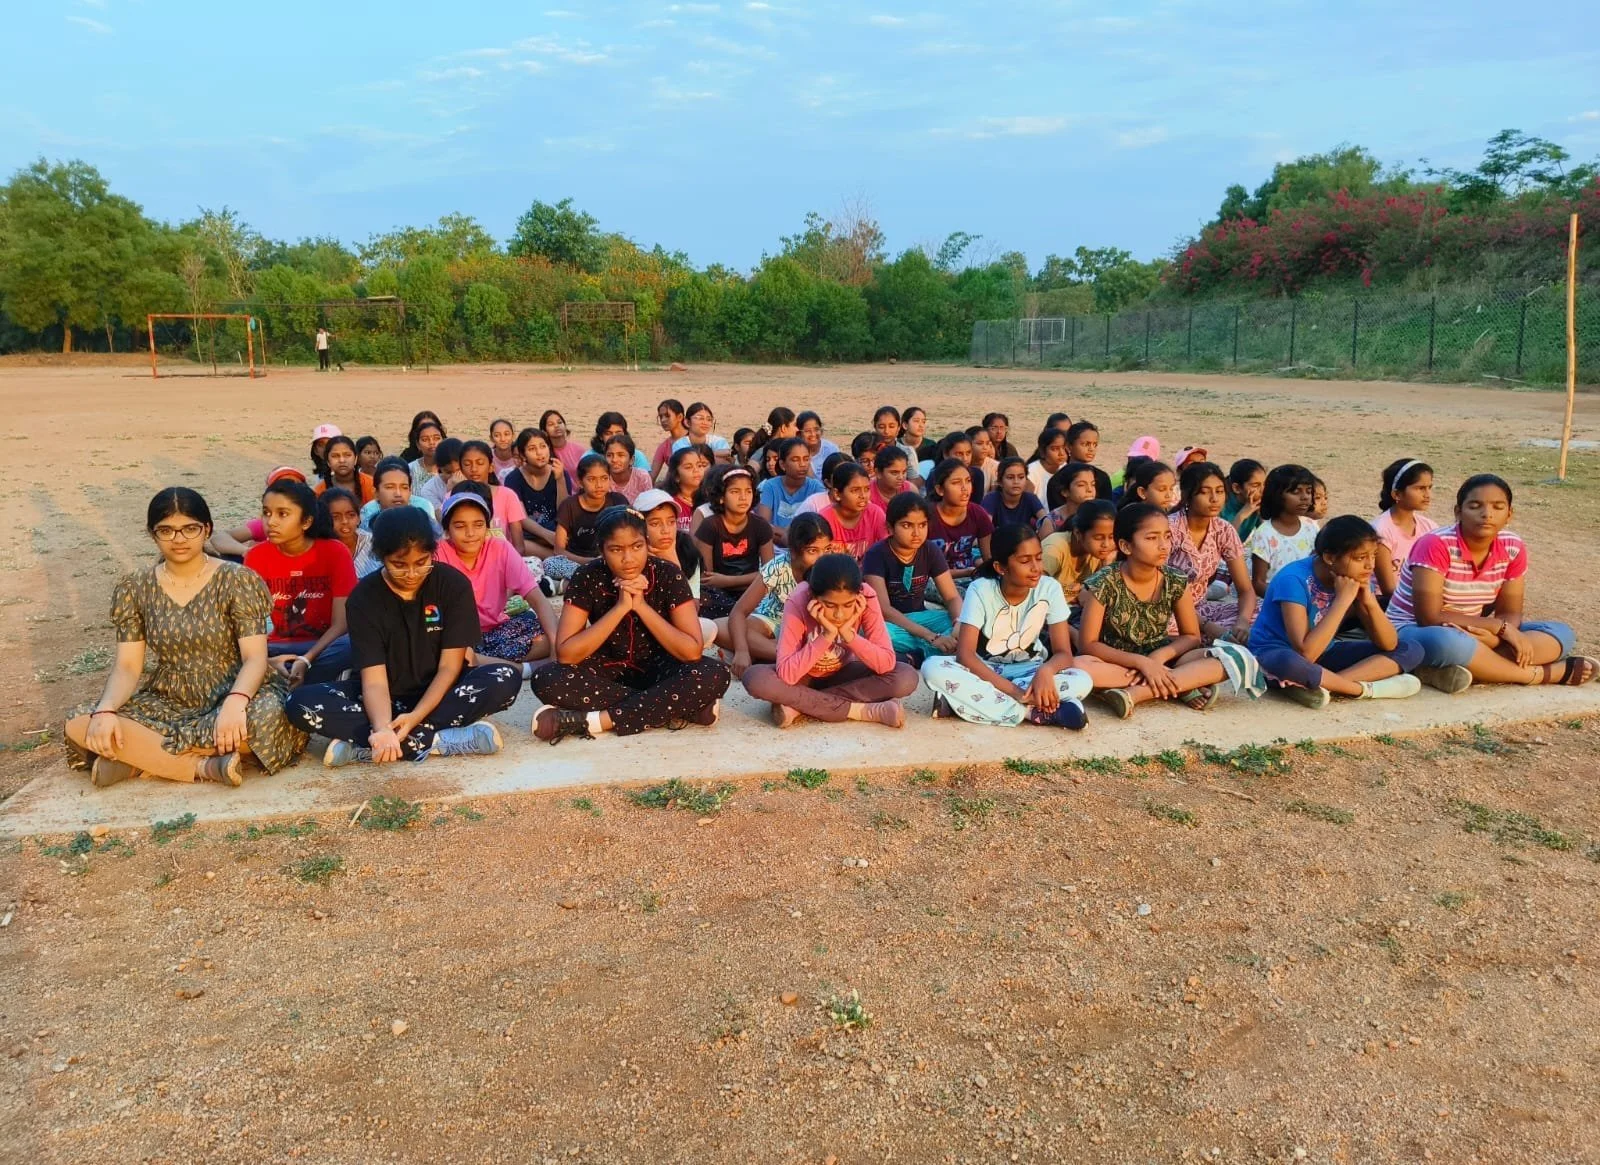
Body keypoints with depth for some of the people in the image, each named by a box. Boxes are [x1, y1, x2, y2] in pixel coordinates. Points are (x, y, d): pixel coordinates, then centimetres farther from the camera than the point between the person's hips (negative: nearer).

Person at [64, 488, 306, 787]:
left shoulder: (237, 580, -8)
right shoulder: (133, 588, 2)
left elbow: (255, 657, -15)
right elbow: (128, 666, -2)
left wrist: (236, 701, -36)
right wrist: (105, 710, -23)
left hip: (230, 695, -3)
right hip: (167, 701, 3)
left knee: (268, 715, -37)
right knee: (78, 724, -21)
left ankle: (145, 758, -21)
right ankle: (205, 766, -24)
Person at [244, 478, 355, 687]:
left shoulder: (335, 552, -10)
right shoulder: (257, 556, -3)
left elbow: (341, 624, -14)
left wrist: (306, 661, -28)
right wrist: (265, 661, -26)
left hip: (324, 646, -1)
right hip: (279, 648, 1)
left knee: (355, 646, -35)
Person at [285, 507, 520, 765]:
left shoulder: (454, 584, -12)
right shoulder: (364, 596, -13)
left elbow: (449, 666, -14)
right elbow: (374, 679, -20)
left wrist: (416, 717, -30)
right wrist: (382, 728, -41)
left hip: (438, 693, 0)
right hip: (386, 696, 0)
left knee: (506, 679, -31)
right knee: (301, 703, -26)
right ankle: (439, 741, -33)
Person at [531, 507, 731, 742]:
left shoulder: (668, 575, -15)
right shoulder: (588, 578, -15)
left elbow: (692, 651, -21)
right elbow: (566, 654, -22)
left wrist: (641, 606, -26)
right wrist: (620, 607, -27)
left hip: (657, 667, 0)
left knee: (714, 675, -31)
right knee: (546, 680, -30)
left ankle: (593, 721, -29)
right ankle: (670, 709, -25)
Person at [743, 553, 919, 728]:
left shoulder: (866, 597, -24)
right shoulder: (798, 603, -29)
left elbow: (887, 664, -25)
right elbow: (786, 675, -34)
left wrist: (849, 633, -35)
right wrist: (827, 635, -38)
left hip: (842, 674, 2)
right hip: (804, 677, -1)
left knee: (906, 678, -25)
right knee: (755, 678, -33)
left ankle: (800, 704, -22)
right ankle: (866, 711, -27)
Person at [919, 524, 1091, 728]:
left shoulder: (1050, 589, -14)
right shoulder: (980, 590, -19)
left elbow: (1064, 653, -14)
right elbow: (965, 654, -26)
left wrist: (1046, 670, -39)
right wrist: (1014, 691, -36)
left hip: (1027, 671, 1)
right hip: (984, 670, -1)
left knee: (1081, 682, -28)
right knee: (933, 668, -32)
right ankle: (1035, 711, -33)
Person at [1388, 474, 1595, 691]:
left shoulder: (1513, 548, -2)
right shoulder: (1436, 545, -20)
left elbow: (1509, 613, -1)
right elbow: (1430, 617, -23)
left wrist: (1492, 636, -25)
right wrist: (1500, 627, -20)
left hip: (1473, 635, 7)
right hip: (1416, 633, -7)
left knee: (1561, 633, -6)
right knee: (1447, 643, -40)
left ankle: (1470, 668, -27)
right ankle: (1542, 674, -17)